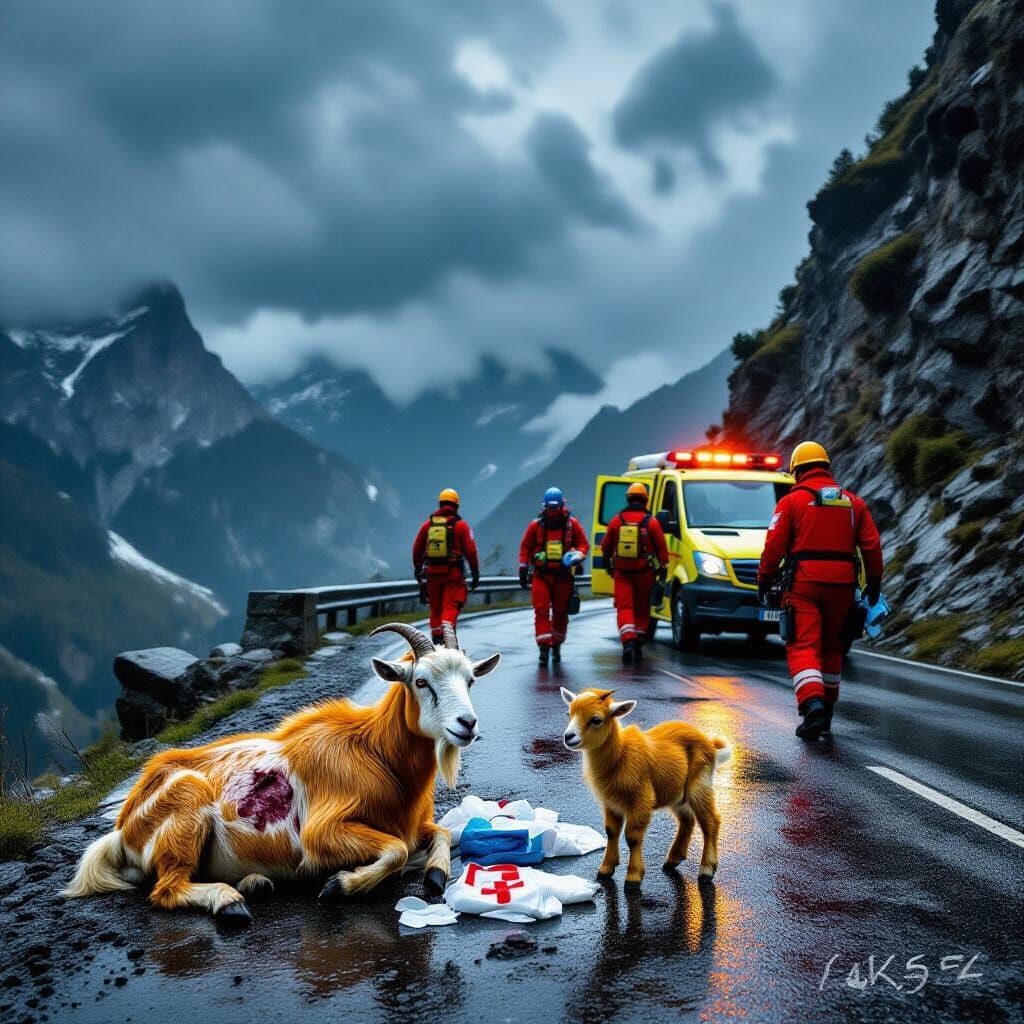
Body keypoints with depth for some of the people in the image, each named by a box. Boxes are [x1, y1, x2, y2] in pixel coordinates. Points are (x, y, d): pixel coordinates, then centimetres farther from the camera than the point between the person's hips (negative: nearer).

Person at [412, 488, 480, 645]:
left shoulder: (428, 524, 7)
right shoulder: (461, 525, -2)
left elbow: (416, 549, 13)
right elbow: (470, 551, -6)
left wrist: (417, 569, 27)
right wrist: (475, 573, 1)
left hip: (432, 572, 3)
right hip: (453, 573, -3)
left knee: (435, 608, 13)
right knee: (450, 607, -5)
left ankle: (437, 641, 17)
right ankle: (447, 636, -24)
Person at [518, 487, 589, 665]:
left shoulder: (572, 524, 1)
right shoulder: (536, 525, 1)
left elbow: (584, 544, 6)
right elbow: (525, 547, 7)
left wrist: (578, 556, -15)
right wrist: (523, 570, 4)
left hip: (563, 576, 1)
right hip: (541, 575, -1)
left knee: (560, 612, 9)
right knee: (541, 611, -10)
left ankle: (556, 646, 24)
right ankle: (544, 648, -11)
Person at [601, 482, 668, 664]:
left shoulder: (616, 521, 3)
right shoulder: (651, 522, -3)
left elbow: (606, 546, 12)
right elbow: (662, 548, -2)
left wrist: (608, 563, 27)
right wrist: (663, 568, 7)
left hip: (622, 573, 0)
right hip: (644, 572, 0)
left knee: (624, 608, -2)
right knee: (642, 609, 13)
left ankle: (628, 641, -23)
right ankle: (638, 645, 15)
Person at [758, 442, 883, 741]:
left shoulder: (791, 501, -1)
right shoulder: (853, 503, 12)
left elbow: (774, 545, -6)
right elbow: (872, 546, 9)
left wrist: (764, 580, 3)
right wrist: (874, 582, 17)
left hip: (804, 583, -4)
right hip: (842, 584, 4)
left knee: (803, 647, -6)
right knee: (831, 646, 17)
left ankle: (812, 703, -28)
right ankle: (827, 710, 23)